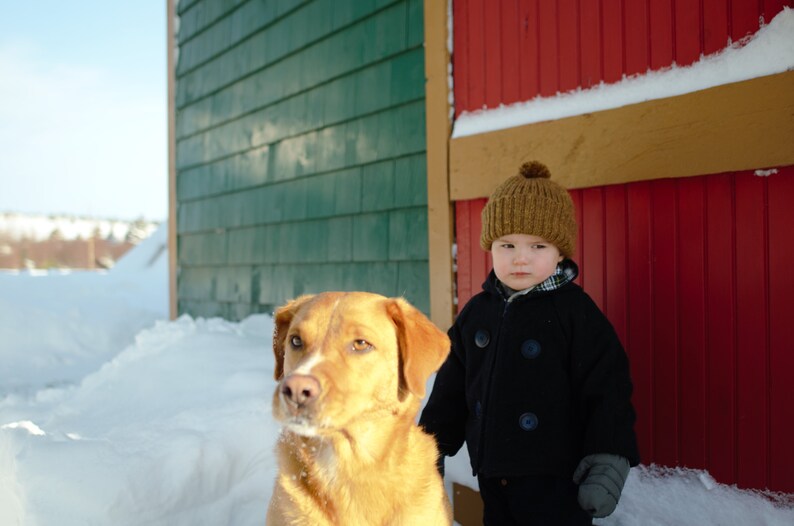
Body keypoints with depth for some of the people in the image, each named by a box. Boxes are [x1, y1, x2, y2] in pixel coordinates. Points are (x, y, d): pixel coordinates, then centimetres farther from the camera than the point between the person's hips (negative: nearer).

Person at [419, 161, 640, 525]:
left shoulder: (576, 312, -13)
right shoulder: (476, 312, 3)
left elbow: (607, 389, -14)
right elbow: (452, 386, 11)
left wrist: (608, 462, -18)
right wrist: (433, 445, 13)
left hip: (556, 480, -5)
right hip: (491, 473, 6)